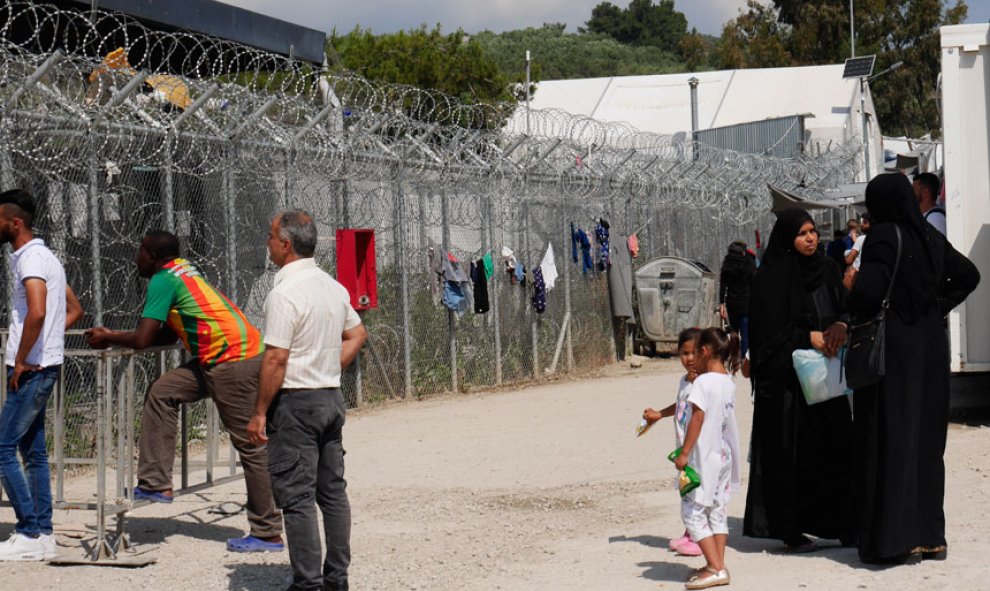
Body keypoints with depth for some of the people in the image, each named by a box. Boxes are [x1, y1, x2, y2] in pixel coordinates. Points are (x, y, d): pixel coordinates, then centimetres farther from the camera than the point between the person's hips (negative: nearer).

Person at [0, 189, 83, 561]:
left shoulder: (30, 258, -14)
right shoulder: (43, 256, 17)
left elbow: (37, 312, -30)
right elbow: (74, 310, 25)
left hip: (31, 371, -10)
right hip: (43, 366, 10)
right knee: (33, 451, 11)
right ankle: (43, 535, 13)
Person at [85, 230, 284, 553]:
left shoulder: (164, 280, -9)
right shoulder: (183, 272, 19)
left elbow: (143, 339, -14)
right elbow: (170, 335, 21)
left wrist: (108, 339, 5)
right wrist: (113, 336, 20)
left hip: (235, 362, -10)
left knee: (250, 445, -6)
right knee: (162, 392, 10)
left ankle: (268, 533, -2)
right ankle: (156, 484, 11)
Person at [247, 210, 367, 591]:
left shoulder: (285, 293, -17)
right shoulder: (334, 287, 9)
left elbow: (276, 359, -19)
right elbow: (357, 334, 22)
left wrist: (259, 413, -13)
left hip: (295, 402, -8)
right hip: (332, 397, 8)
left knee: (297, 496, -4)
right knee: (333, 491, 11)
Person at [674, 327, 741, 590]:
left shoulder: (703, 383, -16)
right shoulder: (728, 383, 9)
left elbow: (698, 418, -21)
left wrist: (684, 452, -18)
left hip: (704, 457, -9)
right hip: (724, 455, 9)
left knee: (693, 512, -4)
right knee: (717, 511, 14)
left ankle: (715, 568, -10)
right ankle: (718, 565, 15)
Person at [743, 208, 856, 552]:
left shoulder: (827, 269, 11)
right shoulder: (772, 277, -7)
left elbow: (845, 307, 8)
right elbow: (769, 330, -10)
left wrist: (841, 326, -13)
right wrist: (810, 337, -17)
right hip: (788, 376, -6)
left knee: (836, 445, 3)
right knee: (791, 451, -3)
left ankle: (843, 525, 8)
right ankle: (791, 531, 3)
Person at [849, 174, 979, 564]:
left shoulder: (885, 236, -13)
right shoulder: (929, 236, 9)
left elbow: (869, 291, -24)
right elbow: (968, 275, 20)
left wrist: (854, 314, -5)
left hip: (893, 348, -7)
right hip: (930, 348, 7)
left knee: (891, 439, -2)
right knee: (926, 437, 13)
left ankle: (898, 539, -2)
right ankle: (930, 535, 16)